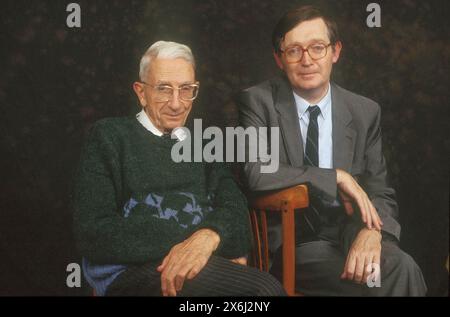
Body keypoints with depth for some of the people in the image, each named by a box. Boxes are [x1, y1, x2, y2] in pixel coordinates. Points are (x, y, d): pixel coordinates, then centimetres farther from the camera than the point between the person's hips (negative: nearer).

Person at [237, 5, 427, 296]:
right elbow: (254, 172, -18)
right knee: (399, 271, -25)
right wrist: (336, 177, -17)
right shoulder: (258, 102, -3)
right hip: (289, 243, -4)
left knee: (400, 265, -28)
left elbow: (380, 191, 5)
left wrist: (372, 231, -18)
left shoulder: (365, 112, 6)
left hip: (348, 236, 4)